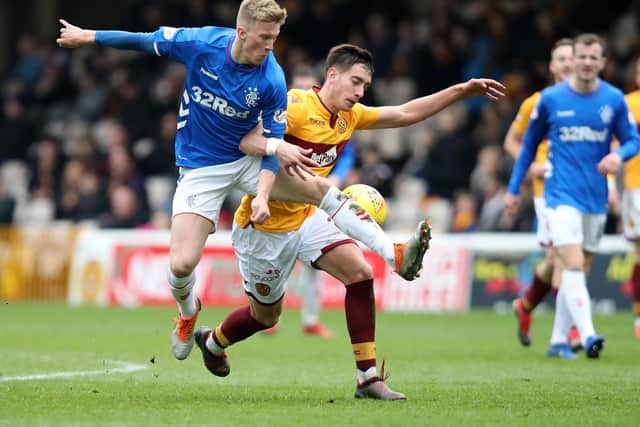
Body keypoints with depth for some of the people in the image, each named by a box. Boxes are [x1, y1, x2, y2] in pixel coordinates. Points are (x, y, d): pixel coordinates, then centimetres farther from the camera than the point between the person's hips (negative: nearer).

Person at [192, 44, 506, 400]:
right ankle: (213, 340, 43)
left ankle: (368, 377, -12)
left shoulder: (350, 117, 2)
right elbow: (246, 138, -31)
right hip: (264, 226, -6)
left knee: (360, 271, -16)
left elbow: (406, 113, 9)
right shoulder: (297, 105, -21)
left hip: (308, 217, 6)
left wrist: (463, 90, 4)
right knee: (266, 315, 8)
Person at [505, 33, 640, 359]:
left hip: (596, 198, 3)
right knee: (573, 265, -19)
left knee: (577, 270, 9)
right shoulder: (550, 99, -2)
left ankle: (559, 339, 19)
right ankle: (587, 335, -28)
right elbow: (529, 144, 9)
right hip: (562, 195, -3)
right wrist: (514, 189, 11)